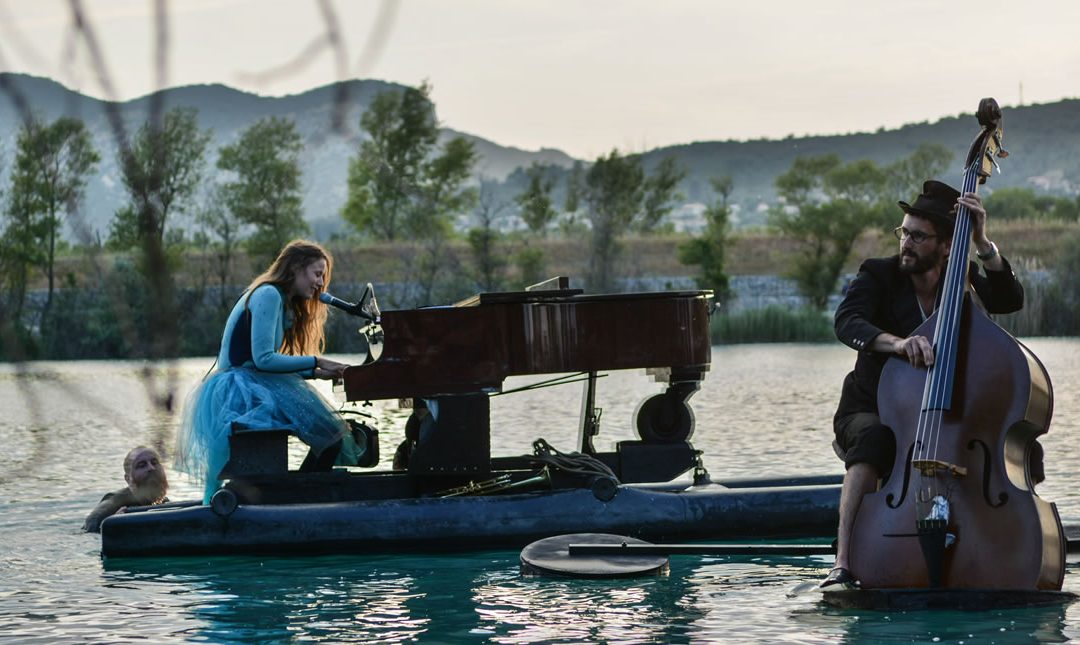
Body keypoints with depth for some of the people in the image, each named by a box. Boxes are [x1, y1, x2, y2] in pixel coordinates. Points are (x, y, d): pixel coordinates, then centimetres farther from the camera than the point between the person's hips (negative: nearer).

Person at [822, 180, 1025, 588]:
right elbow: (847, 323, -25)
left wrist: (982, 244, -27)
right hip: (870, 411, -2)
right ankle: (845, 563, -47)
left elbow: (1010, 300, -16)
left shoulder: (961, 283, 3)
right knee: (873, 437, -39)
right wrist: (896, 342, -45)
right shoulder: (879, 275, -5)